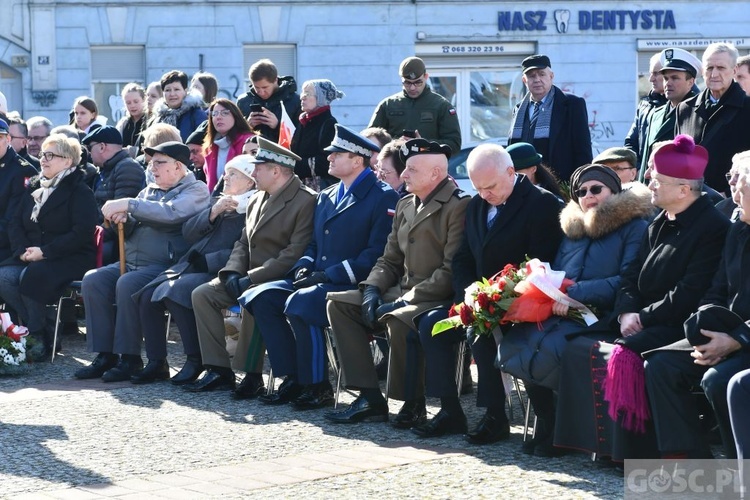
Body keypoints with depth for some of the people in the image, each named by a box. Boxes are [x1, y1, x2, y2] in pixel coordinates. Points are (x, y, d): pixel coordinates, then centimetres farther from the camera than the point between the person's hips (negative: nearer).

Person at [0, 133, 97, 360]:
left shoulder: (79, 192, -3)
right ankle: (45, 330, -13)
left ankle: (44, 336, -17)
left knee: (31, 277, -34)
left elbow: (82, 233, -15)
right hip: (31, 258, 6)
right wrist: (23, 250, -7)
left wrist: (45, 252, -19)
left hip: (70, 259, -6)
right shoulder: (34, 188, 17)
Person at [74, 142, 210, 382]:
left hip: (166, 264, -8)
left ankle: (130, 358, -24)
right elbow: (129, 232, 22)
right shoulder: (149, 190, 23)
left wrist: (129, 205, -22)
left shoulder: (195, 190, -1)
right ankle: (105, 355, -14)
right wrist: (122, 219, -3)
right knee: (93, 280, -15)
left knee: (128, 284, -33)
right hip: (131, 262, 8)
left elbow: (172, 212, -21)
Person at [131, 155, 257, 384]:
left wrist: (206, 261, -18)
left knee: (172, 292, -30)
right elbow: (188, 232, 14)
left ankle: (196, 361, -18)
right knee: (148, 295, -13)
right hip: (189, 266, 8)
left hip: (217, 272, -8)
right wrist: (212, 213, -1)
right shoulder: (216, 202, 23)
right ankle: (156, 362, -6)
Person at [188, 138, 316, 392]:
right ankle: (219, 370, -8)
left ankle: (252, 375, -21)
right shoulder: (257, 200, 14)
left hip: (278, 280, -9)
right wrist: (233, 272, -4)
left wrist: (251, 279, -23)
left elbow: (295, 254, -21)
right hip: (248, 278, 9)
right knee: (202, 294, -9)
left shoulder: (305, 201, -14)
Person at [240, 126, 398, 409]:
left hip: (352, 285, -8)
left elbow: (377, 253, -15)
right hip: (317, 279, 8)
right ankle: (292, 379, -7)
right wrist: (304, 267, 2)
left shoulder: (383, 198, -7)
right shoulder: (326, 197, 20)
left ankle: (317, 387, -18)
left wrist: (329, 275, -19)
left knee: (298, 305, -32)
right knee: (261, 298, -11)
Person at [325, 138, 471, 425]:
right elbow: (390, 259, 19)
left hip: (438, 299, -9)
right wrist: (372, 289, -1)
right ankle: (369, 398, -8)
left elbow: (451, 272, -19)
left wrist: (407, 300, -21)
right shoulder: (405, 205, 16)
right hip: (401, 292, 9)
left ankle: (412, 403, -15)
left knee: (398, 320, -37)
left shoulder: (459, 206, -11)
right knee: (338, 303, -2)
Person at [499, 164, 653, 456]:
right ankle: (545, 424, -7)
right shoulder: (573, 230, 24)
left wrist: (577, 293, -19)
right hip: (561, 314, 6)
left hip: (602, 317, -6)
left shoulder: (634, 226, 1)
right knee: (515, 343, -23)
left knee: (550, 348, -33)